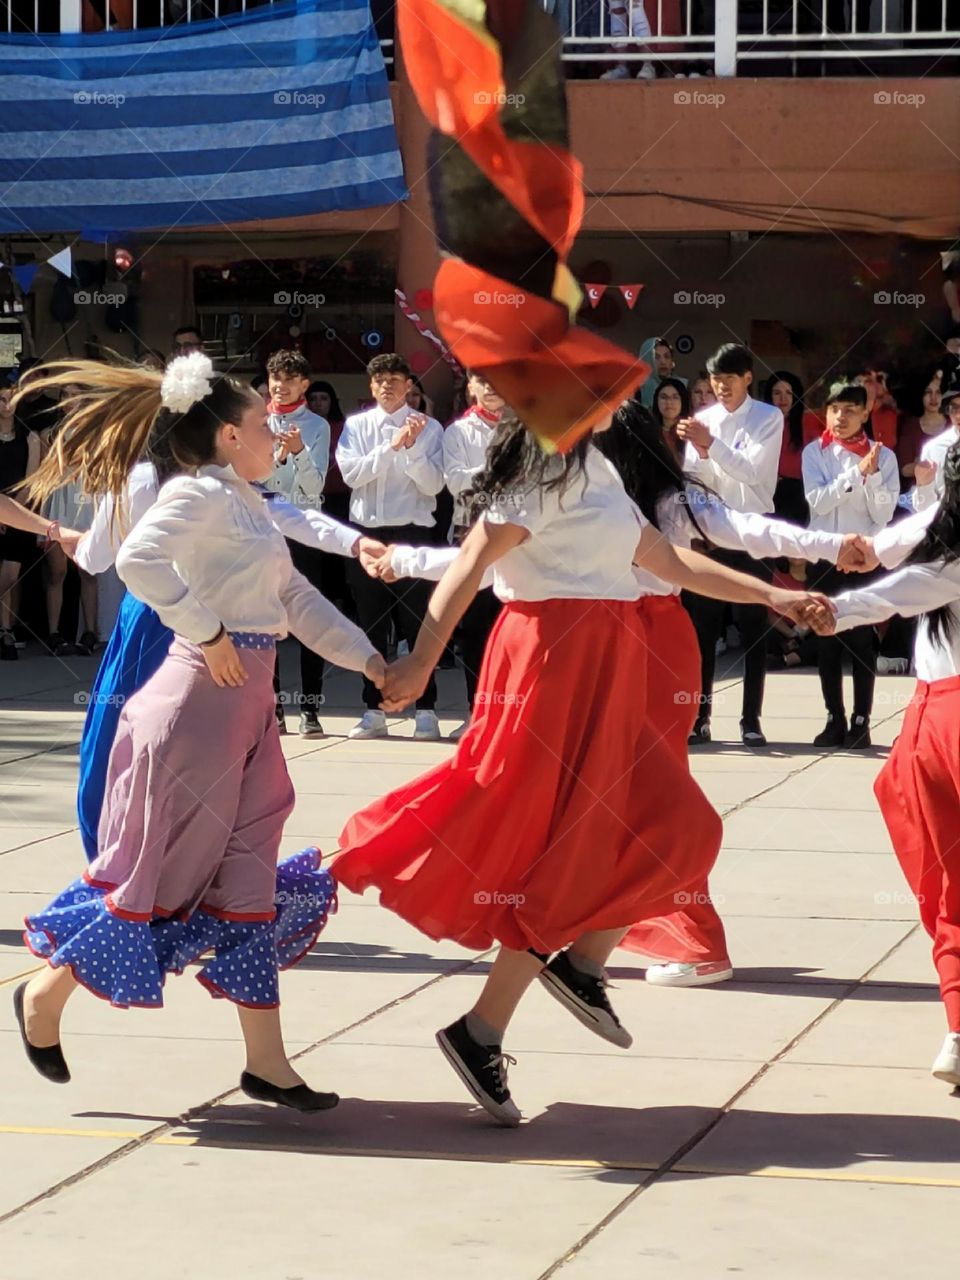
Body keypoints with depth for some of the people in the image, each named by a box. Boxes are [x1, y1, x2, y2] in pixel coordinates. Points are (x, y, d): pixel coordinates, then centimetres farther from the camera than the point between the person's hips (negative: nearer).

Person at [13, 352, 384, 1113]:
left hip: (250, 702, 9)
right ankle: (48, 991, 18)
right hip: (203, 700, -9)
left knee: (249, 876, 8)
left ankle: (266, 1061, 11)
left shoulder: (247, 506, 17)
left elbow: (298, 599, 22)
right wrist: (207, 631, -23)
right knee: (159, 867, 0)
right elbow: (139, 558, -29)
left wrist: (369, 659, 18)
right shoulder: (203, 494, -12)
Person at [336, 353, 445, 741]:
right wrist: (392, 446, -16)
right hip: (367, 531, 2)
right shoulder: (356, 425, 7)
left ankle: (426, 710, 6)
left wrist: (413, 448, -19)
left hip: (412, 533, -2)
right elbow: (351, 473, -8)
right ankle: (373, 710, 14)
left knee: (418, 624, 0)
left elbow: (433, 484, -6)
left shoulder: (428, 428, 1)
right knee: (371, 624, 8)